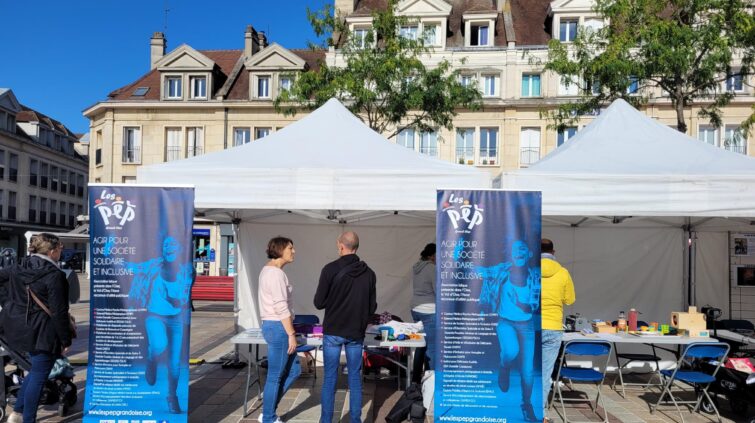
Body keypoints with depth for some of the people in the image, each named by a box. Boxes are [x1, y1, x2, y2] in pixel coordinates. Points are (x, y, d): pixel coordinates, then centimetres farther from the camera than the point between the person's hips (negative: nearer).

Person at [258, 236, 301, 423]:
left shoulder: (267, 270, 14)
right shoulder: (276, 273, -17)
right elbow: (281, 307, -21)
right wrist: (291, 334, -18)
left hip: (272, 326, 11)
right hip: (278, 327, -11)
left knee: (293, 371, 17)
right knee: (275, 376, 2)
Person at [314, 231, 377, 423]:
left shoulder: (330, 269, -11)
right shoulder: (369, 273, 0)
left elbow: (319, 303, -8)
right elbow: (372, 307, 4)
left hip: (333, 332, -3)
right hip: (356, 333, 3)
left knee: (330, 379, 7)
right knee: (355, 379, 11)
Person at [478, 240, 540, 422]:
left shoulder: (535, 276, -9)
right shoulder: (502, 270, -9)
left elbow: (532, 308, -5)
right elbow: (481, 271, 4)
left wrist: (518, 303, -24)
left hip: (526, 325, 1)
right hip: (505, 321, -1)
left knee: (528, 368, 4)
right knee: (511, 351, -30)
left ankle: (527, 405, 25)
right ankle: (505, 368, 6)